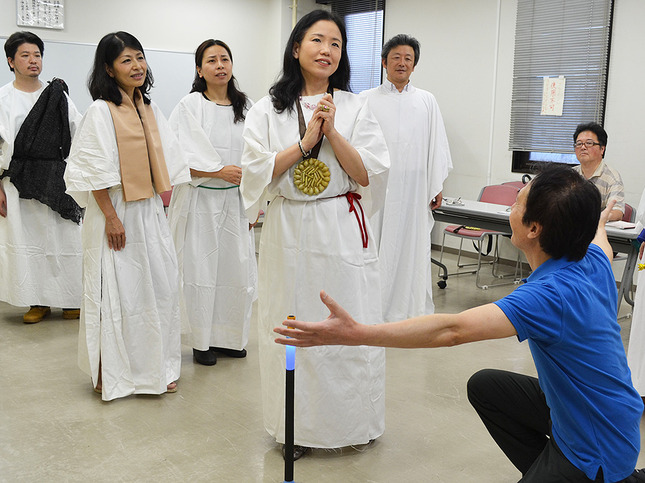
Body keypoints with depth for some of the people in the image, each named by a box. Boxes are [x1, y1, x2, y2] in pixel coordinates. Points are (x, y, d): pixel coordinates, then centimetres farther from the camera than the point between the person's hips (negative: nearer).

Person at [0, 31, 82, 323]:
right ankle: (38, 302, 16)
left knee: (63, 237, 2)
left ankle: (70, 300, 13)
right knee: (25, 238, 4)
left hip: (55, 178, 1)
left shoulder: (57, 95, 6)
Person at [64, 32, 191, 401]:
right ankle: (109, 374, 16)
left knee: (161, 284, 8)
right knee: (116, 290, 1)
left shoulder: (150, 109, 12)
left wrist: (163, 200, 9)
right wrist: (111, 217, -17)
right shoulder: (101, 111, -9)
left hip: (150, 211, 7)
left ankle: (155, 367, 23)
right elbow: (95, 170, -14)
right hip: (116, 212, -6)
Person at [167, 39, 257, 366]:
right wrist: (220, 171, -17)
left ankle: (230, 337, 23)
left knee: (239, 270, 5)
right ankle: (202, 341, 17)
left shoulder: (244, 106, 9)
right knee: (202, 270, 2)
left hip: (235, 200, 4)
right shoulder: (189, 106, -3)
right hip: (200, 200, -4)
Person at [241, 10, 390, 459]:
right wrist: (305, 141, -12)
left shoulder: (356, 108, 4)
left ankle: (353, 421, 24)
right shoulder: (267, 110, 6)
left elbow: (369, 175, -3)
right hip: (288, 233, 1)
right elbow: (257, 173, -5)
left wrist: (332, 132, -13)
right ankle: (296, 426, 24)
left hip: (343, 230, 0)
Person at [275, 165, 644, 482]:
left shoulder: (552, 294, -35)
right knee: (484, 385, 16)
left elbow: (453, 330, -45)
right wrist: (599, 224, 46)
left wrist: (357, 334, -47)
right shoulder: (595, 259, -8)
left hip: (597, 447, -9)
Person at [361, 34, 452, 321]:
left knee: (412, 246, 4)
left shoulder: (427, 101, 11)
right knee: (374, 246, 1)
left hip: (413, 189, 2)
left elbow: (436, 144, 11)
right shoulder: (367, 100, 5)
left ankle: (410, 307, 16)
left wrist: (437, 187, 7)